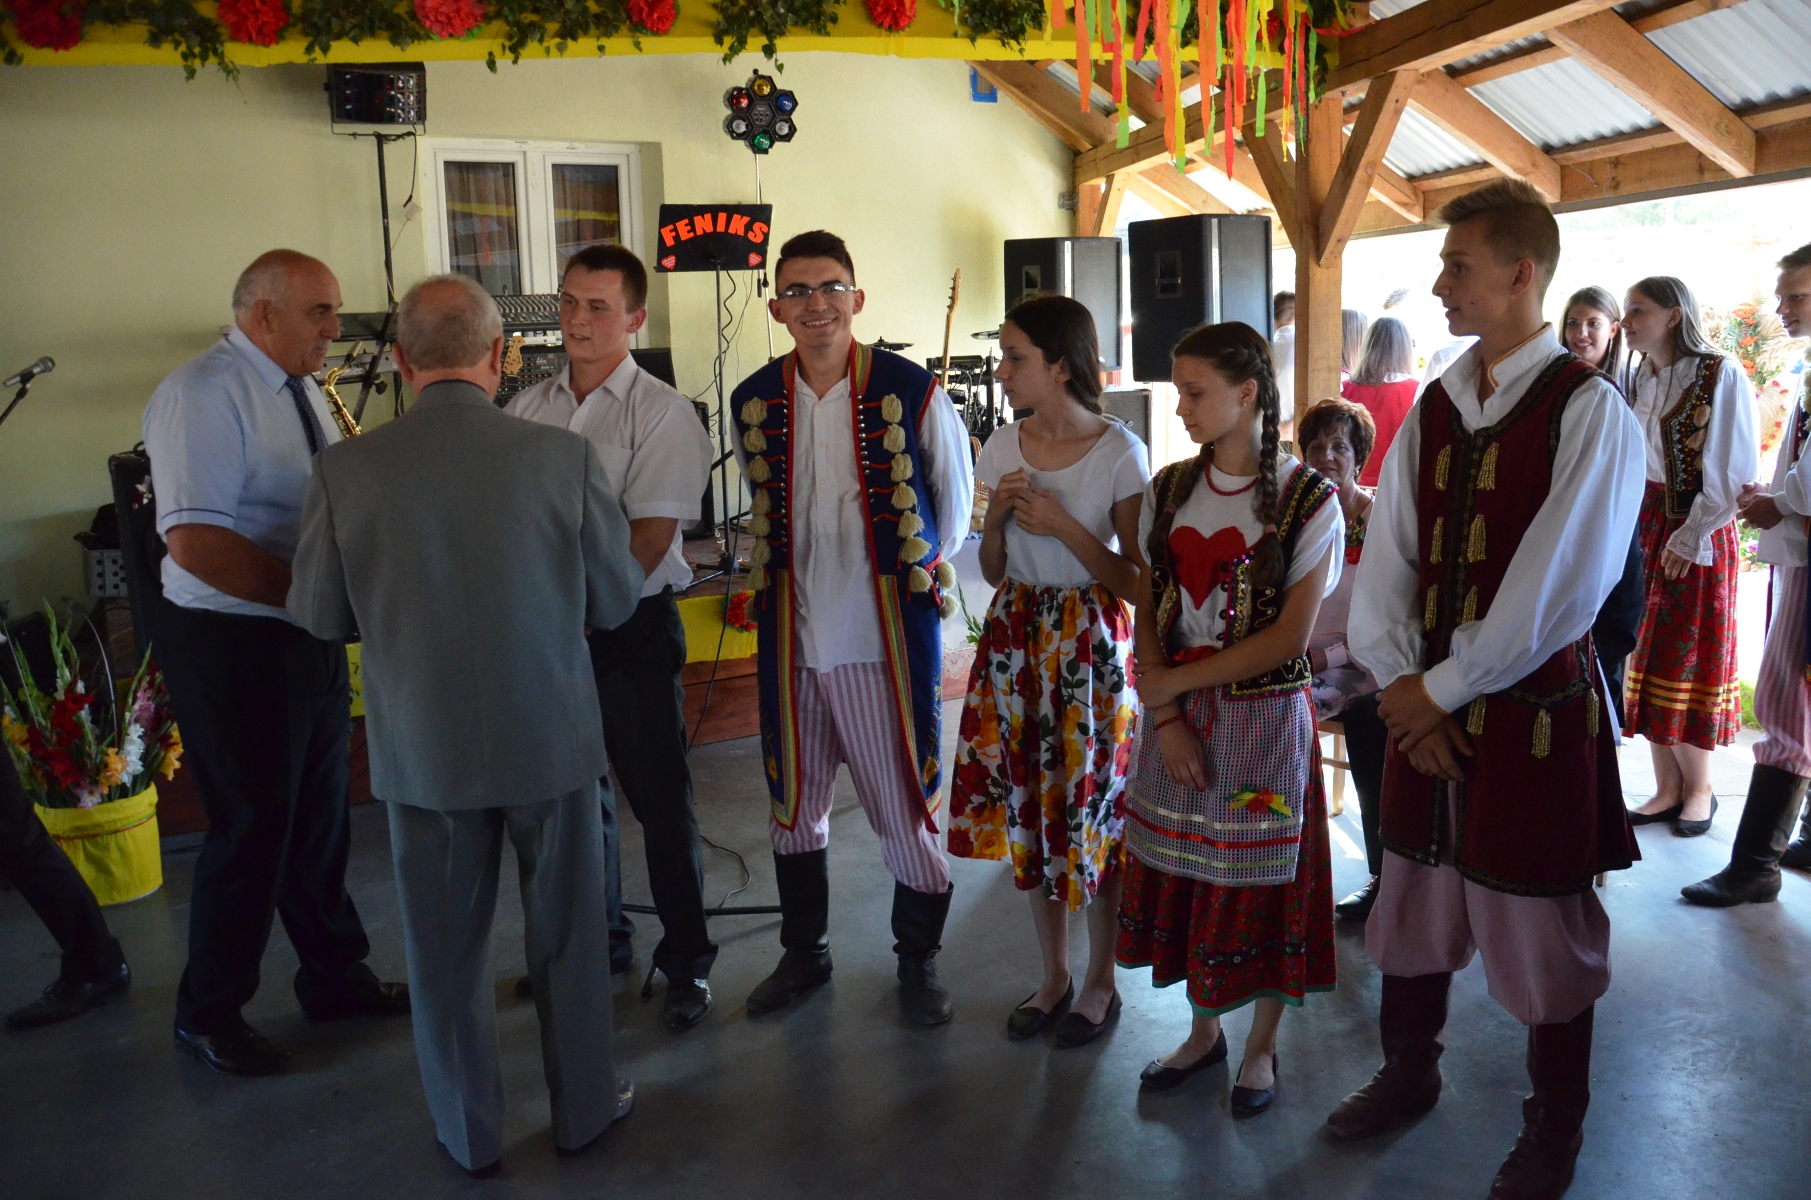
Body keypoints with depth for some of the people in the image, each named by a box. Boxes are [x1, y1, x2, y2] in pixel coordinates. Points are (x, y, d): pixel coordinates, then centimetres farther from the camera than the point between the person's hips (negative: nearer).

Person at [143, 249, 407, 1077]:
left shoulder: (301, 391, 11)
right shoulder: (202, 394, -16)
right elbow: (196, 544, -25)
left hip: (310, 634, 8)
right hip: (232, 644, -8)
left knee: (320, 817, 17)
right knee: (252, 830, 3)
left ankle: (334, 977, 34)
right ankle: (208, 1015, 24)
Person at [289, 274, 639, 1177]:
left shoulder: (346, 470, -12)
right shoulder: (563, 457, -15)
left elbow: (320, 615, -1)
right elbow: (615, 601, -6)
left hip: (420, 748, 1)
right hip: (550, 736, 0)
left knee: (446, 945, 18)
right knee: (567, 933, 18)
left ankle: (469, 1134, 34)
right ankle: (584, 1107, 35)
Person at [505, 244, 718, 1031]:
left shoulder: (661, 413, -7)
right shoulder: (528, 408, 8)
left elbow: (652, 538, -14)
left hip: (632, 626, -5)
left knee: (660, 799, 2)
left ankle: (686, 961, 17)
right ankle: (599, 941, 34)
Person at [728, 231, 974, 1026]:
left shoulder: (913, 393, -8)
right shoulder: (754, 402, 3)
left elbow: (953, 510, 5)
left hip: (890, 637, -4)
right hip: (792, 636, 4)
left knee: (906, 803, 5)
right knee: (793, 801, 15)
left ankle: (917, 962, 27)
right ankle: (804, 953, 35)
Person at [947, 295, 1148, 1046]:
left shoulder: (1120, 453, -11)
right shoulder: (1004, 448, 4)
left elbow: (1135, 582, -10)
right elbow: (993, 571, 10)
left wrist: (1063, 525, -19)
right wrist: (998, 516, -9)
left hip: (1090, 645, -5)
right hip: (1017, 639, 5)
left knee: (1092, 809, 4)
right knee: (1027, 807, 11)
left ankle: (1101, 981, 27)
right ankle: (1054, 975, 31)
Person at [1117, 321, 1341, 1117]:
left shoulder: (1308, 499, -9)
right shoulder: (1168, 490, 4)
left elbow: (1290, 637, -14)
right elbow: (1148, 612, 4)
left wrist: (1173, 682, -14)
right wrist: (1164, 714, -9)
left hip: (1264, 717, -4)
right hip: (1175, 721, 4)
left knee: (1260, 885, 6)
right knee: (1184, 877, 12)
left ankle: (1261, 1046, 29)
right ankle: (1203, 1030, 34)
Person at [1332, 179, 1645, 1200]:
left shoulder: (1590, 412, -12)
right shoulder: (1433, 411, 7)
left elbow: (1557, 590, -18)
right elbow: (1387, 558, 4)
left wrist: (1441, 691, -14)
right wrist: (1400, 684, -8)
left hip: (1535, 713, -6)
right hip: (1427, 706, 6)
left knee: (1539, 930, 9)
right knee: (1415, 906, 19)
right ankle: (1409, 1074, 42)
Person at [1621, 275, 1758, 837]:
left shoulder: (1720, 373, -9)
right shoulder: (1639, 379, 9)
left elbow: (1735, 468, -12)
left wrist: (1692, 534, -15)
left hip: (1697, 536, -5)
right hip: (1644, 530, 6)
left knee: (1691, 661, 1)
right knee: (1649, 661, 6)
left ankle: (1699, 788, 16)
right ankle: (1667, 789, 15)